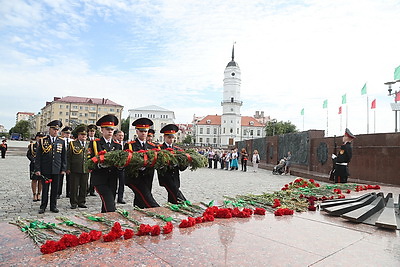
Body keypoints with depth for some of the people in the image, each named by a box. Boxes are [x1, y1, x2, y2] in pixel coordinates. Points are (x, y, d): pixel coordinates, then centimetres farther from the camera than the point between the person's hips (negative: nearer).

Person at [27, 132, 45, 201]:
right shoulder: (32, 145, 4)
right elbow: (28, 155, 1)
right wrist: (34, 161, -12)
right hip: (34, 165, -1)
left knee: (41, 180, 5)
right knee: (34, 180, 2)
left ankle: (39, 194, 16)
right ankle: (34, 195, 11)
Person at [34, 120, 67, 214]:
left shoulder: (61, 142, 7)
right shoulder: (42, 141, 2)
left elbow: (64, 156, 9)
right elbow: (38, 156, 1)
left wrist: (63, 169, 4)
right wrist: (37, 169, -4)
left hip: (57, 170, 2)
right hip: (45, 170, -1)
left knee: (55, 189, 8)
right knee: (45, 189, 5)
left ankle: (53, 206, 20)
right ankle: (43, 207, 18)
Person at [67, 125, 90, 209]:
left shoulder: (89, 144, 14)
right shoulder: (72, 143, 3)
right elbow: (68, 157, 0)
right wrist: (68, 168, -5)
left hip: (85, 170, 3)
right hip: (75, 170, -3)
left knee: (84, 187, 9)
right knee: (74, 187, 3)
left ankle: (81, 202, 20)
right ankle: (73, 203, 14)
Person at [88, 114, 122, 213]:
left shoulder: (117, 145, 14)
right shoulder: (94, 143, 2)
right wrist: (100, 164, -25)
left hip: (113, 180, 4)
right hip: (100, 180, -4)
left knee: (106, 207, 11)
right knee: (110, 207, -17)